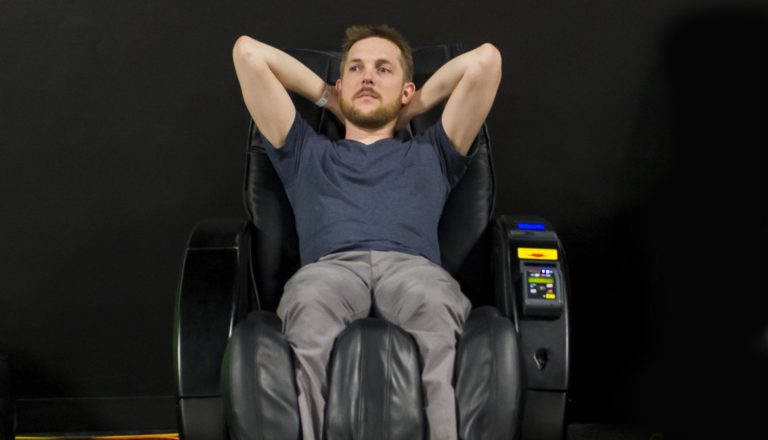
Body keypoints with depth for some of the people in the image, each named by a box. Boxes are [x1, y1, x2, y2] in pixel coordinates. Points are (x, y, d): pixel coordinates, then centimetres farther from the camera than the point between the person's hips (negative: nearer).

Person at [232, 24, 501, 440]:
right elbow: (248, 52, 35)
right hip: (330, 267, 0)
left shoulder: (430, 154, 37)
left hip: (412, 266, 0)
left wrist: (413, 108, 40)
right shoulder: (306, 153, 37)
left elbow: (485, 59, 30)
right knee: (311, 307, -40)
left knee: (436, 307, -40)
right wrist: (326, 96, 43)